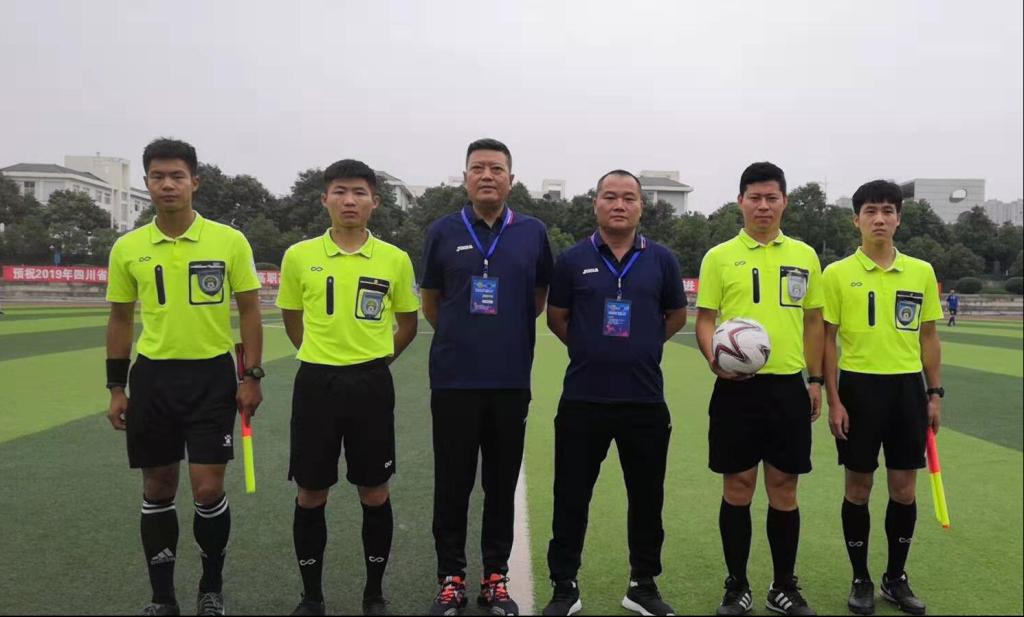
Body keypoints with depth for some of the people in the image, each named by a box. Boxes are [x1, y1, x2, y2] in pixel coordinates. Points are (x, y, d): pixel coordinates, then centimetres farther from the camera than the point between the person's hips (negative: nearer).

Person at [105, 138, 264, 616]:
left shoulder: (229, 241, -5)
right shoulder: (127, 248, 3)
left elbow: (249, 310, 0)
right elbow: (120, 320, 10)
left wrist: (251, 377, -5)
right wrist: (116, 388, 8)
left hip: (211, 376, -2)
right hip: (151, 378, 3)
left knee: (208, 490, -3)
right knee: (158, 490, 10)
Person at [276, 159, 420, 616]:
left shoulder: (395, 259, -1)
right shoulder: (298, 256, 0)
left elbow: (408, 322, 12)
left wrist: (375, 358, 8)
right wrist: (321, 355, 10)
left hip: (372, 384, 0)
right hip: (315, 382, 1)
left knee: (375, 494, 7)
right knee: (310, 495, 8)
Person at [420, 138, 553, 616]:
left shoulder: (533, 232, 3)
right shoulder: (443, 231, 2)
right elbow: (430, 301, 13)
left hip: (511, 380, 1)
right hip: (453, 379, 0)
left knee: (502, 483, 10)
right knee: (452, 483, 7)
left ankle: (495, 578, 25)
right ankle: (451, 578, 22)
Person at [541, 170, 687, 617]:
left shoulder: (661, 259, 4)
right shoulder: (573, 260, 1)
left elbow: (676, 316, 16)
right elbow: (556, 317, 11)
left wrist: (642, 348, 10)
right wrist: (590, 350, 7)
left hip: (646, 399, 1)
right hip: (582, 398, -1)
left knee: (647, 497, 11)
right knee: (571, 497, 6)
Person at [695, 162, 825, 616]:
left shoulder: (804, 255, 9)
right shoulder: (719, 257, 1)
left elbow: (813, 320, 13)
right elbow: (704, 318, 0)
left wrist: (815, 379, 9)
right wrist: (714, 357, -19)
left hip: (788, 386, 2)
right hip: (737, 387, -2)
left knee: (784, 489, 8)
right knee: (737, 488, 5)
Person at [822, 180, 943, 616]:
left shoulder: (922, 272, 5)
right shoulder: (837, 274, -3)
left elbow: (928, 336, 11)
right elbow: (828, 340, -3)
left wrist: (935, 393, 7)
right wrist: (833, 399, -8)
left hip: (907, 386, 3)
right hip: (858, 385, -3)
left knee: (904, 489, 9)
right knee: (858, 487, 6)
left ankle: (896, 579, 27)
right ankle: (861, 580, 22)